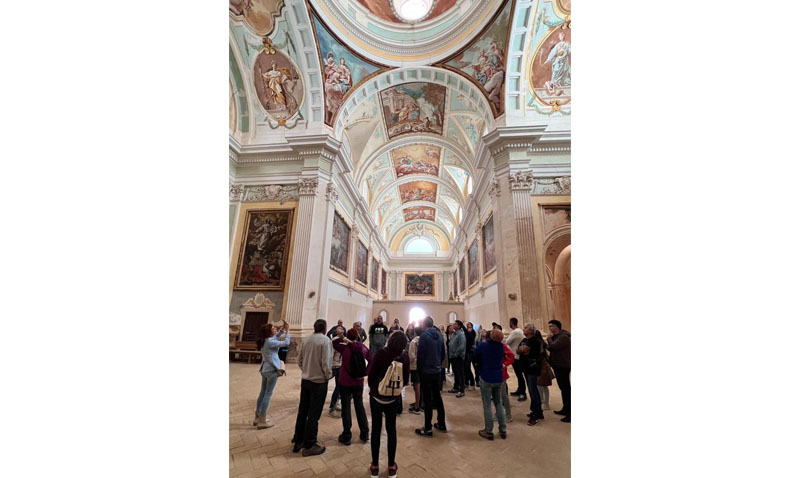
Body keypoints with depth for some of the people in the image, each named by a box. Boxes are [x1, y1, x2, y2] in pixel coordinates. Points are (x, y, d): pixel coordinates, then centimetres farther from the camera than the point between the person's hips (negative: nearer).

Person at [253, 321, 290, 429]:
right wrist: (287, 330, -6)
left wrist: (282, 329, 14)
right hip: (272, 370, -9)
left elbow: (275, 338, 22)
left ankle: (258, 417, 27)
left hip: (264, 369, 9)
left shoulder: (264, 340, 4)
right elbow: (286, 342, -17)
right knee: (268, 394, -1)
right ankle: (262, 421, 5)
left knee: (262, 393, 17)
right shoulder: (270, 342, -21)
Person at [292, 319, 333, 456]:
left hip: (305, 380, 6)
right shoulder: (325, 340, -19)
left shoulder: (306, 340, 0)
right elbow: (326, 363, -21)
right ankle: (309, 445, 16)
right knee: (314, 414, 6)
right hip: (319, 381, -6)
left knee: (302, 411, 18)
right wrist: (328, 375, -4)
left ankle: (298, 441, 31)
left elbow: (299, 360, 6)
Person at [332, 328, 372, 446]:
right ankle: (364, 433, 22)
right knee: (359, 405, 17)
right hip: (359, 382, 3)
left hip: (345, 382, -3)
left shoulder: (345, 348, -13)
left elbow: (333, 342, -4)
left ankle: (346, 436, 16)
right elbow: (371, 362, 1)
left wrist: (342, 339, -16)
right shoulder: (364, 348, -4)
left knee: (346, 407, 8)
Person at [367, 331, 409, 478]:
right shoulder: (404, 358, -13)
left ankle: (374, 466, 24)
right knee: (391, 430, 16)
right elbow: (405, 380, -2)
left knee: (376, 429, 14)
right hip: (393, 398, 2)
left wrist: (373, 388, 7)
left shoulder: (381, 353, -20)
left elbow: (370, 374, -13)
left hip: (376, 396, -1)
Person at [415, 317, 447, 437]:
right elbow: (443, 354, 8)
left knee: (427, 400, 3)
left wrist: (419, 369, -2)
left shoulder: (424, 335, -16)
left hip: (426, 372, -6)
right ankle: (442, 424, 28)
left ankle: (428, 429, 10)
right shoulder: (439, 335, 3)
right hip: (438, 371, 6)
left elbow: (420, 355, -15)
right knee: (438, 397, 18)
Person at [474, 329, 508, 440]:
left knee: (487, 405, 5)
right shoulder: (501, 347, -5)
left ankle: (488, 432, 12)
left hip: (486, 379, -4)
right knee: (498, 403, 17)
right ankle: (503, 430, 22)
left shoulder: (483, 345, -18)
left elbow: (474, 355, -1)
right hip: (499, 379, 4)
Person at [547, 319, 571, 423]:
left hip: (563, 367, -10)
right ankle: (565, 409, 28)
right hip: (558, 366, 10)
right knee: (563, 388, 17)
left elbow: (553, 346, -28)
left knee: (566, 388, -7)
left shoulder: (563, 337, -17)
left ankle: (570, 413, -3)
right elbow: (551, 347, 15)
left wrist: (549, 338, -11)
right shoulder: (556, 337, 15)